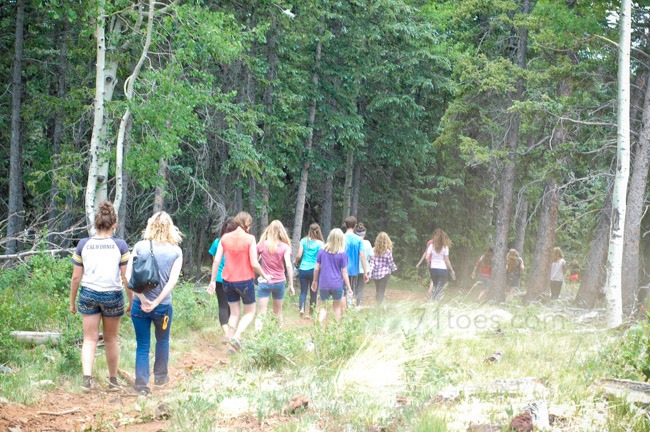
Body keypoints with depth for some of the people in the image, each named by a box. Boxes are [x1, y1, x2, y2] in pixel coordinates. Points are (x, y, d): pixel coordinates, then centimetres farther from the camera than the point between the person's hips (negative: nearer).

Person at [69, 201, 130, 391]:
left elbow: (75, 277, 1)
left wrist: (72, 302, 12)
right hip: (113, 296, -1)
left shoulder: (83, 244, -2)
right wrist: (132, 302, 6)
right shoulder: (120, 245, -6)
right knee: (111, 339, 15)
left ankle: (87, 377, -13)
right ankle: (113, 380, 25)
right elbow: (127, 278, -5)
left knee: (90, 338, 6)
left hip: (88, 294, 1)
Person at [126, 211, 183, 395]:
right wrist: (156, 302, -13)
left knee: (142, 345, 9)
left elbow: (128, 276, -10)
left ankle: (141, 384, 5)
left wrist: (142, 299, -10)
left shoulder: (140, 247, -4)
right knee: (162, 340, 23)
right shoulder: (176, 251, -4)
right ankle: (160, 376, 36)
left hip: (140, 304, 0)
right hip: (163, 306, 0)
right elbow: (172, 281, -13)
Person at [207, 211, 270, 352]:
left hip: (228, 281, 4)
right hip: (245, 281, -4)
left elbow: (216, 261, 0)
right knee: (250, 312, 12)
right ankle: (236, 336, -9)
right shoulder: (250, 239, -11)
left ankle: (232, 340, 14)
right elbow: (254, 264, -13)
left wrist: (213, 281, 8)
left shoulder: (225, 238, 1)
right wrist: (265, 276, 3)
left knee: (234, 312, 17)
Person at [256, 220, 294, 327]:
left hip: (264, 282, -1)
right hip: (279, 282, 1)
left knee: (261, 313, -5)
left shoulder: (262, 245, -2)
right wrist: (291, 285, -8)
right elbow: (288, 266, -11)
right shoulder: (285, 247, -5)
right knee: (278, 312, 19)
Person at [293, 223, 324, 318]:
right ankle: (310, 313, 16)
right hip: (314, 270, -1)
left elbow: (299, 255, -3)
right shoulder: (320, 243, -6)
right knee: (313, 292, 11)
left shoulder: (304, 241, -1)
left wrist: (295, 262, 17)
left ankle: (301, 308, -17)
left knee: (303, 291, 6)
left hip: (303, 269, 1)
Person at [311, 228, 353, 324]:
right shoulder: (343, 254, -7)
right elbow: (344, 272, -6)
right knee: (337, 306, 16)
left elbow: (316, 269, 2)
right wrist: (349, 288, 1)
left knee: (324, 307, 11)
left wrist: (315, 281, 16)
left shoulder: (322, 251, -1)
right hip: (337, 284, -1)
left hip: (323, 284, 2)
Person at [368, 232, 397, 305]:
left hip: (376, 274, 4)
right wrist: (394, 269, 16)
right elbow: (391, 262, -3)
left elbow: (372, 262, -5)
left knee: (377, 291, 16)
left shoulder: (374, 251, -2)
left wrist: (369, 272, -4)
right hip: (385, 273, -4)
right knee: (381, 291, 0)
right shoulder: (388, 251, -10)